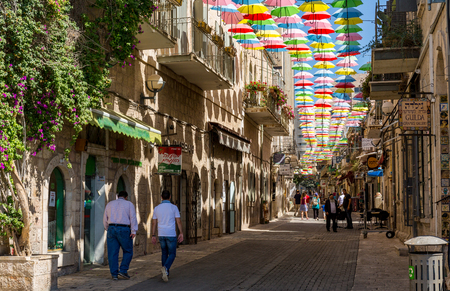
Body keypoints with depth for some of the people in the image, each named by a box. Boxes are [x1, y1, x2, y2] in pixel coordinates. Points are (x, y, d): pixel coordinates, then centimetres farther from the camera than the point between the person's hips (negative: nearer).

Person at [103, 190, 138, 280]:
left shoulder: (109, 204, 15)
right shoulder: (129, 204, 6)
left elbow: (105, 220, 15)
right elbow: (133, 218, -7)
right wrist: (133, 231, -13)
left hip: (112, 229, 3)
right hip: (124, 230, -3)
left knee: (112, 253, 5)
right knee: (128, 251, 10)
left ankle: (114, 274, 1)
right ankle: (123, 270, -2)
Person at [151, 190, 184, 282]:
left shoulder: (157, 208, 3)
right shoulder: (174, 207, -7)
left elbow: (154, 223, 5)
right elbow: (178, 221, -8)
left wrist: (153, 236, 10)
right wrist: (181, 234, -2)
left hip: (161, 235, 4)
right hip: (171, 235, -3)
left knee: (164, 253, 22)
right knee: (172, 255, 3)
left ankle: (165, 273, 20)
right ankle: (165, 268, -25)